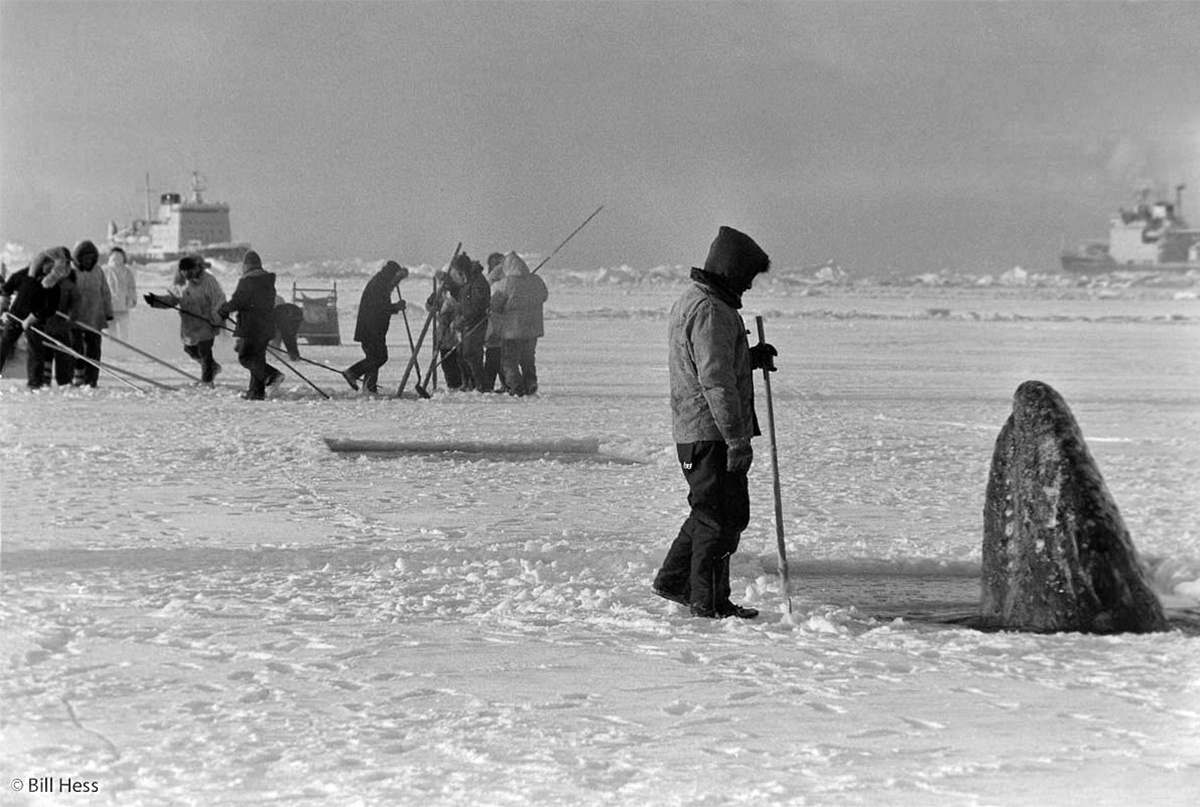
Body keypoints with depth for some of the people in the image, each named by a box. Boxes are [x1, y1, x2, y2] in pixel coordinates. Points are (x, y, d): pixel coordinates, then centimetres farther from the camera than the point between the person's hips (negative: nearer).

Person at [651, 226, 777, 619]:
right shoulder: (710, 311, -18)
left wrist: (751, 358, 14)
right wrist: (738, 440, -21)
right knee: (721, 516, -3)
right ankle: (709, 602, 3)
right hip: (711, 431, -10)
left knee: (710, 510, 20)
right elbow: (717, 383, -22)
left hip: (691, 429, 10)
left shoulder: (690, 302, 17)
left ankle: (674, 580, 26)